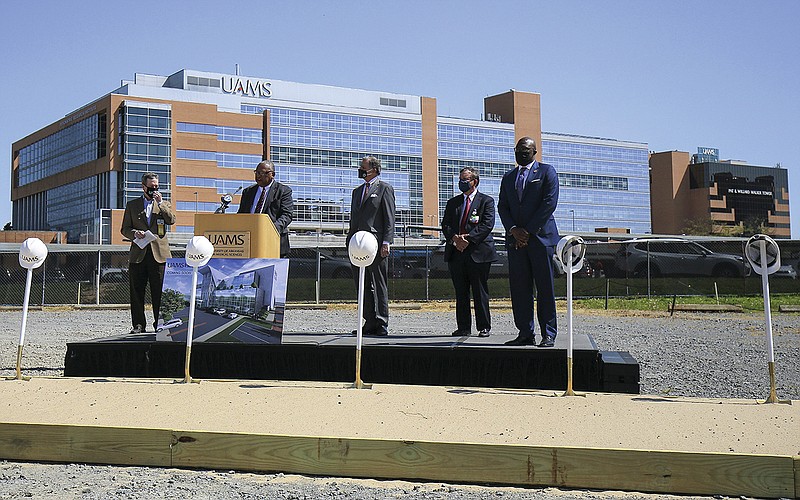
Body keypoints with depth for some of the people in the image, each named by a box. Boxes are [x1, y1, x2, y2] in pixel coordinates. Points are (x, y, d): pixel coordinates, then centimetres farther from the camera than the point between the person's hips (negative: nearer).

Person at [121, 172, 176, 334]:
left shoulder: (164, 204, 14)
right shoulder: (132, 205, 14)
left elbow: (172, 220, -4)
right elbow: (124, 229, 12)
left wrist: (160, 203, -8)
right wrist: (134, 233, -9)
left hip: (159, 254, -1)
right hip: (138, 254, 1)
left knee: (159, 292, -2)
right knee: (136, 292, 1)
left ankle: (160, 323, 4)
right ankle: (138, 325, 7)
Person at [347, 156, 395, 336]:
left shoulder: (385, 189, 2)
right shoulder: (357, 191, 22)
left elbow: (389, 218, -5)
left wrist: (386, 242, -14)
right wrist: (350, 240, 15)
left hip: (377, 245, -7)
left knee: (379, 286, -3)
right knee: (363, 286, 7)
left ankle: (382, 325, 1)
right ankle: (370, 323, 12)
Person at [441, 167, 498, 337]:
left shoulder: (486, 201, 4)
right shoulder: (453, 202, 18)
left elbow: (487, 225, -8)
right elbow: (445, 225, 10)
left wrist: (468, 238, -17)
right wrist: (454, 238, -10)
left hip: (478, 252, -4)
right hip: (456, 252, 4)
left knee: (480, 292, -1)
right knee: (460, 292, 6)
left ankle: (484, 327, 6)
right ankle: (463, 327, 11)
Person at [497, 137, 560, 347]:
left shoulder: (547, 172, 5)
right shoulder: (508, 177, 20)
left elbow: (549, 203, -6)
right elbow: (502, 206, 13)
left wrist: (529, 231, -11)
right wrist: (513, 229, -5)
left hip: (541, 236, -4)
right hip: (515, 239, 5)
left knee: (545, 288, -3)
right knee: (519, 288, 2)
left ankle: (548, 335, 1)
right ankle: (525, 334, 6)